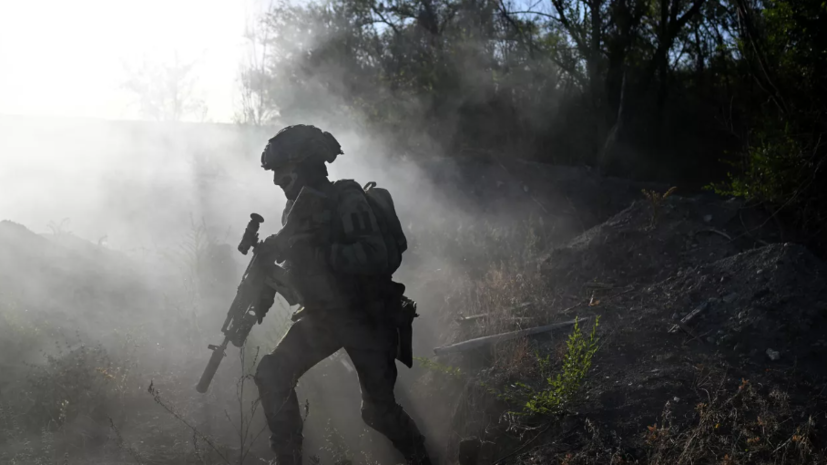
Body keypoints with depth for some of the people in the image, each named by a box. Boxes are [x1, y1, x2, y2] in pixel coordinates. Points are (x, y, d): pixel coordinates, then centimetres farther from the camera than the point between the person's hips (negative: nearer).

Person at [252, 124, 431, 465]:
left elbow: (374, 256, -32)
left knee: (378, 408, -4)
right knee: (272, 375, -6)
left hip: (365, 318, -7)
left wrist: (309, 251, -35)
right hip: (321, 316, 7)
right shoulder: (296, 208, 5)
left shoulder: (346, 200, -19)